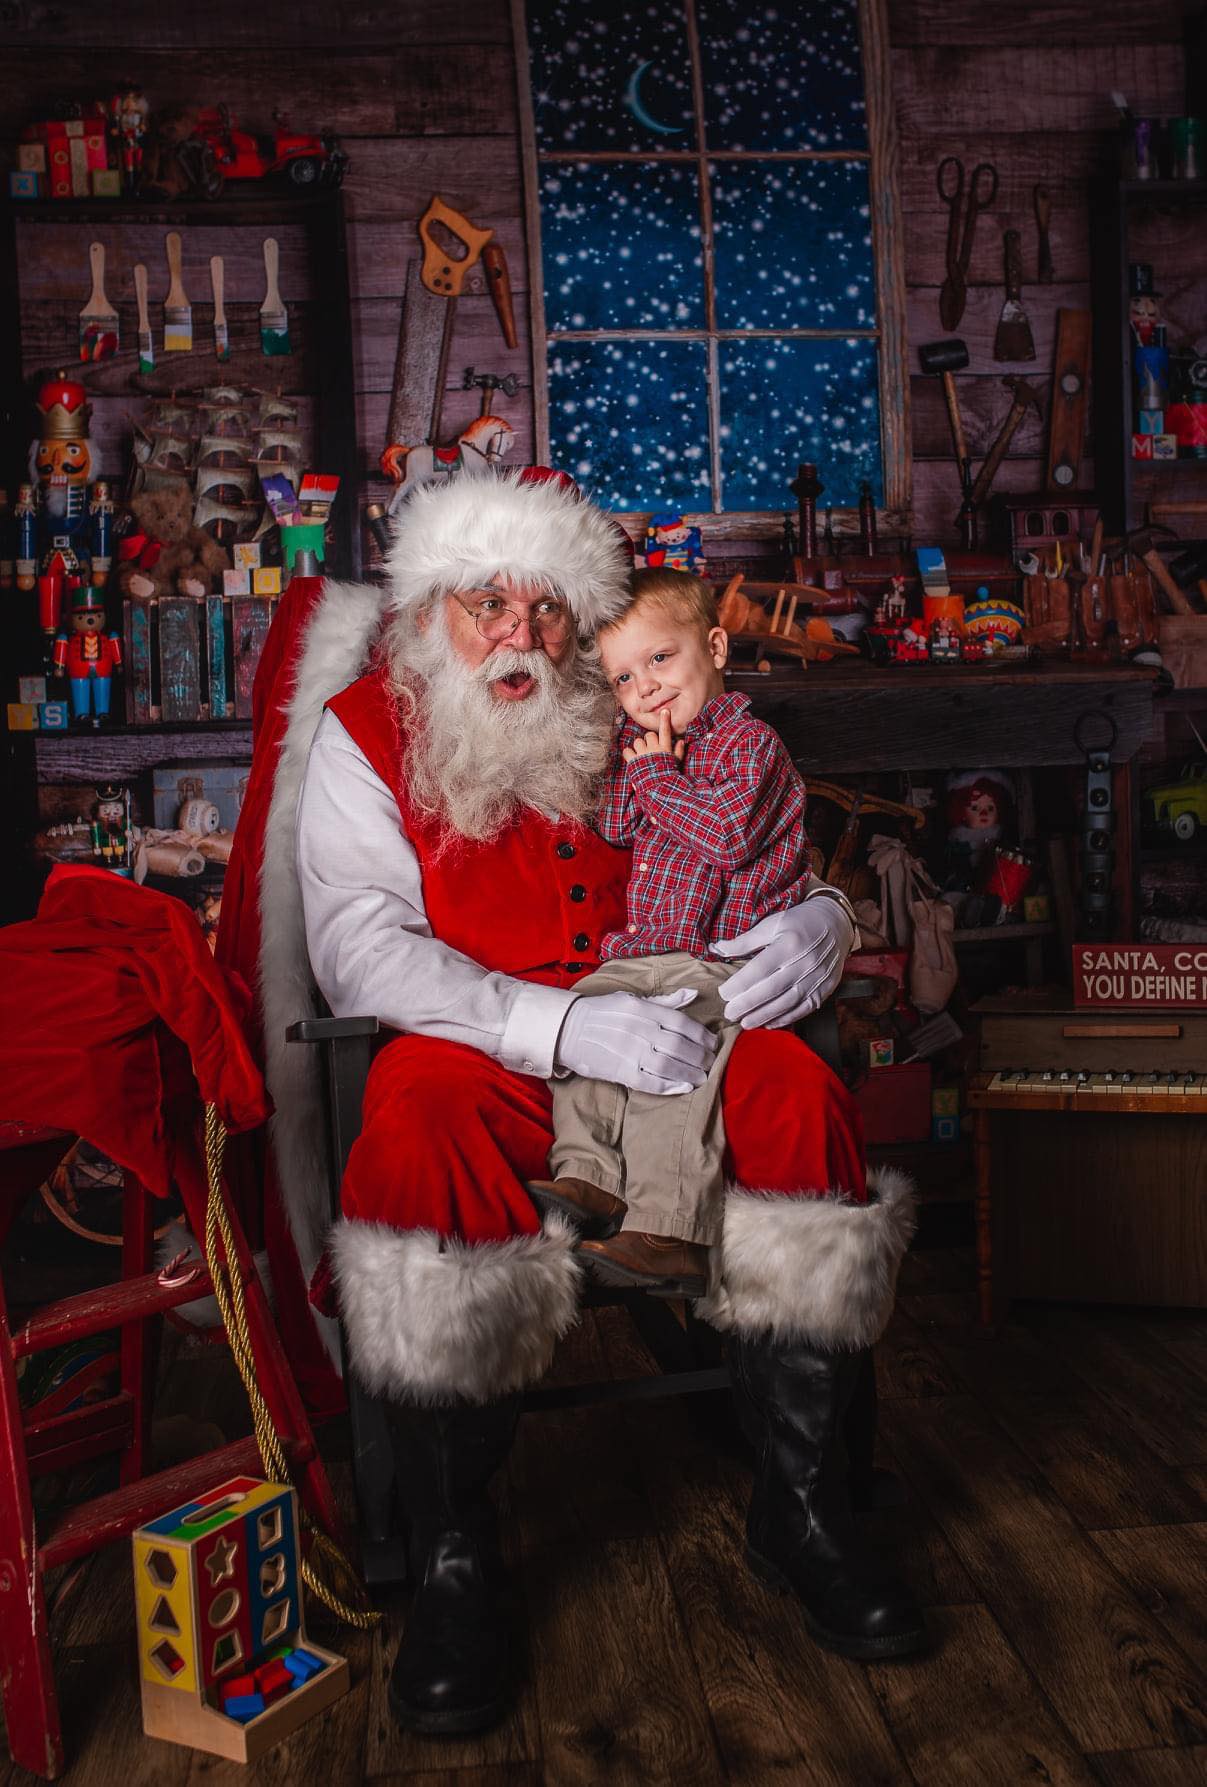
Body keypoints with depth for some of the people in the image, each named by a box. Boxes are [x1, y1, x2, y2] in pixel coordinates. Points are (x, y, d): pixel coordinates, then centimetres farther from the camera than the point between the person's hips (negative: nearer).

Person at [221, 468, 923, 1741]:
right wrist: (565, 1027, -24)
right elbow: (359, 949, -11)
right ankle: (451, 1562, -19)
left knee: (796, 1092, -24)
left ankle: (800, 1513, -10)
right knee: (419, 1124, -35)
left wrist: (815, 924, -10)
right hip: (475, 1059, -3)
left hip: (660, 1045, 3)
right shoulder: (362, 732, 4)